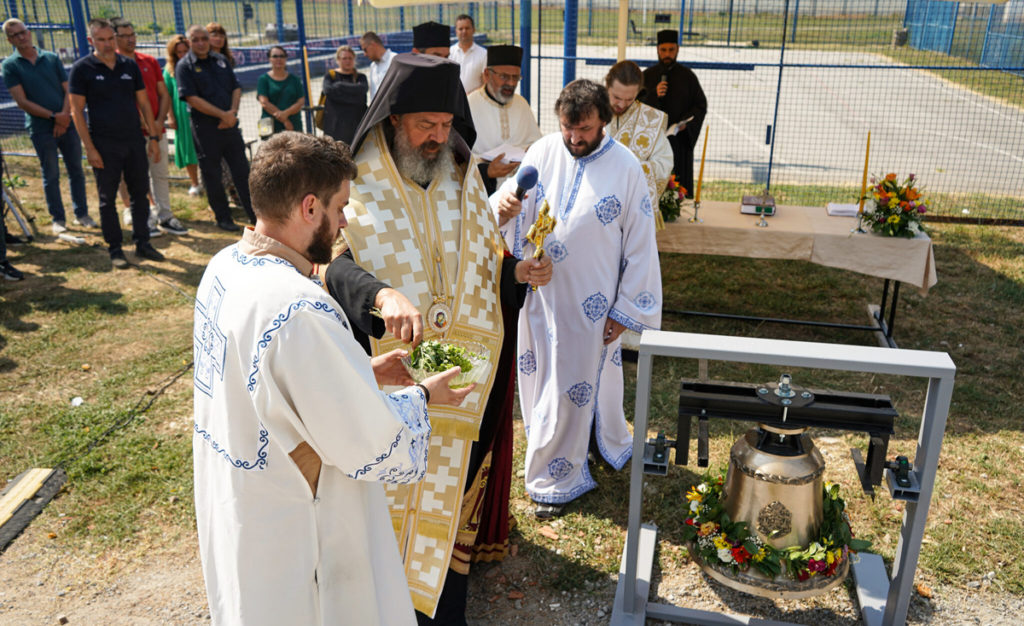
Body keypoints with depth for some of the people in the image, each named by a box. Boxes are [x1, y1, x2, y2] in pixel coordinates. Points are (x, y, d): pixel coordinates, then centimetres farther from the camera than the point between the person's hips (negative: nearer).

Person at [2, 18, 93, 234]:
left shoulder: (52, 58, 9)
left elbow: (68, 91, 7)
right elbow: (22, 102, -7)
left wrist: (65, 117, -9)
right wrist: (54, 116, -13)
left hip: (66, 124, 3)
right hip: (41, 129, -3)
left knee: (76, 171, 7)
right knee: (51, 176, 3)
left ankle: (81, 214, 18)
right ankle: (58, 219, 12)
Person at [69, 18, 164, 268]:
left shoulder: (129, 65, 7)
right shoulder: (82, 69, -4)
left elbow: (143, 103, 11)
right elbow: (77, 111, -5)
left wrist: (153, 137, 5)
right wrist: (89, 148, -11)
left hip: (134, 140, 4)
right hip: (104, 145, -3)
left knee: (140, 193, 8)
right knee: (107, 199, 4)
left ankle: (142, 243, 19)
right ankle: (115, 248, 13)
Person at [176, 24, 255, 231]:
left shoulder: (221, 60, 12)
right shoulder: (184, 66, -4)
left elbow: (236, 88, 10)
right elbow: (192, 98, -13)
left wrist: (233, 112, -8)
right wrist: (222, 115, -17)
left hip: (230, 124, 5)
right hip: (205, 127, -4)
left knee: (242, 172, 8)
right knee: (213, 176, 4)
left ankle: (256, 216, 15)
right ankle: (223, 218, 15)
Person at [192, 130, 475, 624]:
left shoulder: (225, 266, -4)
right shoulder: (300, 311, -34)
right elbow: (374, 445, -26)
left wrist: (364, 371, 4)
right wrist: (420, 397, -7)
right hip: (292, 539, -8)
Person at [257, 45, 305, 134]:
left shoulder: (294, 79, 14)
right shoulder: (264, 79, 7)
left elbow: (301, 102, 5)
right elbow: (264, 103, -4)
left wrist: (286, 113, -14)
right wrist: (284, 120, -11)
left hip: (294, 126, 3)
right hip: (271, 126, -2)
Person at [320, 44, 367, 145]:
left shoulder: (360, 77, 15)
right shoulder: (331, 76, 11)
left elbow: (363, 88, -9)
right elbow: (328, 90, -11)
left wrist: (340, 86, -4)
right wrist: (354, 89, -7)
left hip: (356, 123, 1)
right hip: (335, 124, -1)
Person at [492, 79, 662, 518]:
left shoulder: (626, 168, -10)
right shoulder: (542, 153, -3)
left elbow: (640, 246, -6)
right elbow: (511, 210, -2)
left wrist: (626, 310, -7)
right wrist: (502, 206, -27)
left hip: (589, 302, -4)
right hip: (540, 291, 4)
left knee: (572, 386, 5)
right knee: (540, 379, 16)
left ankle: (556, 478, 25)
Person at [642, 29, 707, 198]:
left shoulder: (688, 76, 5)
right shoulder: (647, 76, 6)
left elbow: (701, 106, 5)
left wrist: (686, 123, -12)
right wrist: (654, 95, -18)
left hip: (680, 139, 0)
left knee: (680, 184, -2)